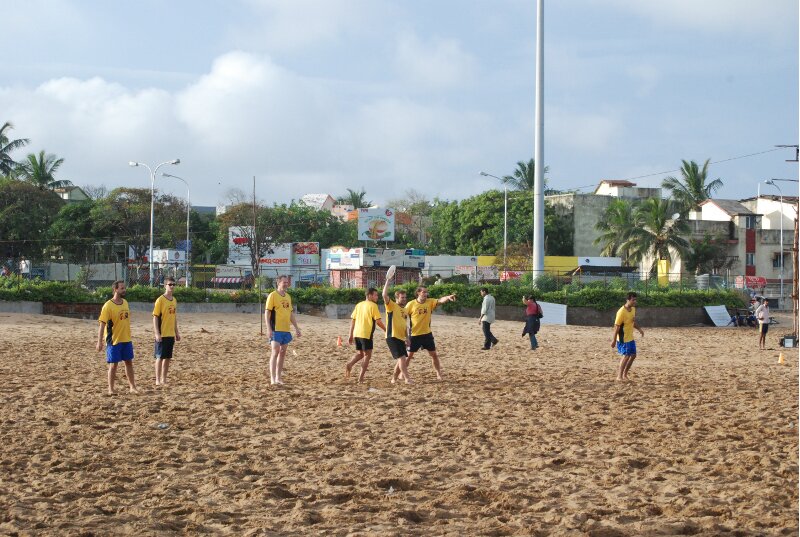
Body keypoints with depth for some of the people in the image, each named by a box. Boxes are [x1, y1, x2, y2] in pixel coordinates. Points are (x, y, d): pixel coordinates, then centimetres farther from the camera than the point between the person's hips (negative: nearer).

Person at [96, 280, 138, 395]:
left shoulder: (125, 302, 6)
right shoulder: (108, 306, -16)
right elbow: (102, 324, -17)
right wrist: (99, 342, -21)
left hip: (126, 339, 7)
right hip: (114, 340, -7)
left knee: (129, 362, 12)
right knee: (113, 364, 0)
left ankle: (132, 387, 20)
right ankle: (111, 389, 9)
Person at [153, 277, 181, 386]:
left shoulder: (174, 300, 11)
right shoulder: (160, 300, -10)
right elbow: (155, 317, -12)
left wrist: (177, 332, 17)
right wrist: (157, 333, -17)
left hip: (171, 334, 7)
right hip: (162, 335, -7)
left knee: (168, 357, 10)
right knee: (160, 357, -2)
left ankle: (164, 379, 17)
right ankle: (158, 380, 3)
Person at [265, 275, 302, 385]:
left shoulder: (288, 296, 15)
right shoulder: (273, 295, -6)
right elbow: (267, 313, -10)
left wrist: (296, 327, 17)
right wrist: (268, 328, -18)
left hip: (286, 329, 7)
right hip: (276, 329, -7)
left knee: (283, 353, 8)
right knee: (275, 352, -11)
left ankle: (278, 377, 14)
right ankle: (272, 378, -11)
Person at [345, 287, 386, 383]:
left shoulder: (359, 305, 14)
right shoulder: (373, 305, -6)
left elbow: (352, 320, 14)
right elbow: (378, 321, -9)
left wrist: (351, 335, 17)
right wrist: (386, 330, 5)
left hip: (357, 333, 6)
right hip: (366, 334, -6)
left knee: (360, 353, 19)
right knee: (367, 355, 4)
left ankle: (349, 364, -9)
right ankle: (361, 377, -1)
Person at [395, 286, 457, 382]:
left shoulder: (430, 302, -2)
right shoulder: (411, 304, -10)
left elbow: (440, 300, -19)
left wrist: (448, 297, -41)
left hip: (427, 334, 4)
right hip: (415, 335, -4)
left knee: (434, 355, 11)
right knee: (408, 356, -2)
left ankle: (439, 374, 28)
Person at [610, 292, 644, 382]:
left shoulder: (633, 309, 4)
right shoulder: (622, 312, -23)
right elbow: (617, 326, -20)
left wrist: (639, 328, 4)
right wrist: (614, 340, -19)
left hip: (630, 338, 9)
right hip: (623, 338, -9)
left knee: (633, 355, 10)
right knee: (626, 356, -7)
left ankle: (624, 374, 22)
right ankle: (619, 376, 5)